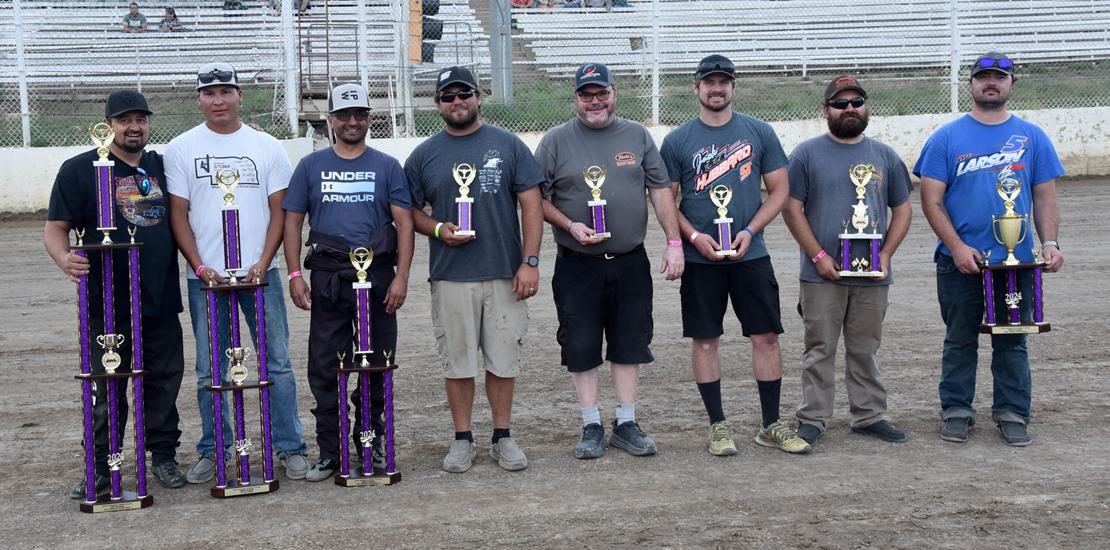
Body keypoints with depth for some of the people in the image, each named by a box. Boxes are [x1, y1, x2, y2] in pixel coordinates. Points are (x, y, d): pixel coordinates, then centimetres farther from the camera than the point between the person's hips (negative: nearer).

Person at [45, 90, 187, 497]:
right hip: (107, 303, -4)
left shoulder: (162, 166, 13)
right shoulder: (79, 169, 0)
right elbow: (56, 227, -2)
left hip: (162, 299, 4)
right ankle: (100, 470, 12)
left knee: (164, 381, 10)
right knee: (107, 389, 2)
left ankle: (164, 455, 24)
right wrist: (65, 258, -24)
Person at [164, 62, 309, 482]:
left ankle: (289, 447, 10)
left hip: (259, 273, 0)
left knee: (277, 363, 2)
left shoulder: (266, 146, 5)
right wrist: (199, 266, -9)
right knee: (209, 370, 7)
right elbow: (178, 214, 2)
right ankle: (212, 450, 18)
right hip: (206, 276, 0)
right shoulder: (181, 149, 4)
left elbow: (279, 210, 4)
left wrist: (263, 263, -8)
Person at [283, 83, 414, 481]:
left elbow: (404, 223, 2)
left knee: (376, 367, 6)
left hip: (378, 279, 0)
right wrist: (295, 275, -1)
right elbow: (292, 222, 10)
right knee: (324, 369, 0)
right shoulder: (311, 166, 10)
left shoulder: (387, 166, 8)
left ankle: (372, 446, 19)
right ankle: (328, 452, 8)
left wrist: (401, 276, -8)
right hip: (327, 280, 1)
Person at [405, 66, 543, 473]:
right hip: (450, 277, 1)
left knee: (503, 359, 5)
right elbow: (410, 211, 12)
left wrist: (530, 262, -6)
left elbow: (531, 205, 2)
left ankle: (503, 437, 18)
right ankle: (462, 440, 17)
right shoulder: (423, 155, 8)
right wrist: (438, 229, -9)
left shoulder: (508, 146, 5)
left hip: (505, 275, 0)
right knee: (458, 362, 5)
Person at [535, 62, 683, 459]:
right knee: (581, 347, 3)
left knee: (630, 344, 7)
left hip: (630, 262, 2)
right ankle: (592, 427, 14)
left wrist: (674, 241, -1)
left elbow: (661, 190, 7)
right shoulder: (556, 140, 1)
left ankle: (626, 424, 18)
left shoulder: (637, 136, 8)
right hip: (577, 266, -2)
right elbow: (537, 198, 1)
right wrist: (570, 226, -14)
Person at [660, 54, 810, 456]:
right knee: (706, 339, 3)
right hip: (700, 258, -1)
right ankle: (718, 426, 13)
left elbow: (779, 189, 6)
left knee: (766, 336, 1)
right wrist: (695, 236, -11)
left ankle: (771, 425, 12)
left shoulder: (759, 133, 6)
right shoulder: (677, 141, 3)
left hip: (750, 255, 1)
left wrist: (750, 231, -7)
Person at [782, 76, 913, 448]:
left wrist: (886, 255, -1)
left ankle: (869, 416, 20)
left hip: (872, 277, 3)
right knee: (820, 350, 1)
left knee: (865, 350, 11)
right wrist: (818, 256, -11)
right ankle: (812, 419, 8)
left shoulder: (885, 156, 11)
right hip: (822, 275, -3)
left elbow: (902, 209, 13)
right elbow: (791, 208, -3)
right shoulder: (807, 154, 1)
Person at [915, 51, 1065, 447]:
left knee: (1012, 341, 8)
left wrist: (1049, 243, -6)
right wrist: (957, 247, -13)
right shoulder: (947, 138, 1)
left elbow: (1044, 197, 8)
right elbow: (931, 200, -3)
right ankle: (956, 411, 19)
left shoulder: (1032, 137, 7)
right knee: (960, 340, 8)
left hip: (1017, 261, 1)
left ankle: (1013, 414, 18)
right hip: (960, 261, -1)